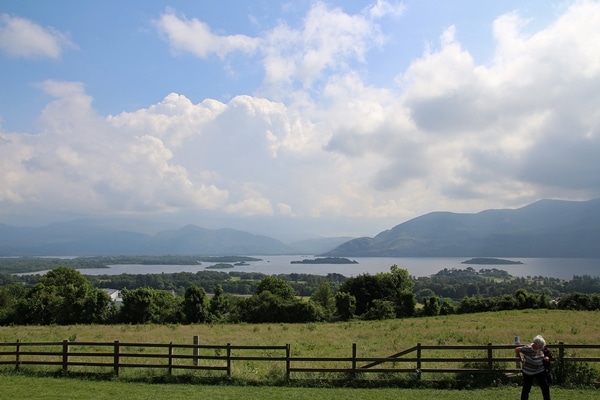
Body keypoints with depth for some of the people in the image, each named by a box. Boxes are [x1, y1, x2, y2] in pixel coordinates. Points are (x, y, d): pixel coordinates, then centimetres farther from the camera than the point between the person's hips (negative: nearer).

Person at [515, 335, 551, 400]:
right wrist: (521, 358, -7)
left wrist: (546, 358, -5)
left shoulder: (541, 347, -6)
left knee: (545, 387, 5)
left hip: (540, 371, 5)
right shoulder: (528, 349, -26)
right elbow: (516, 350, -17)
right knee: (526, 388, 7)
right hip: (528, 372, -5)